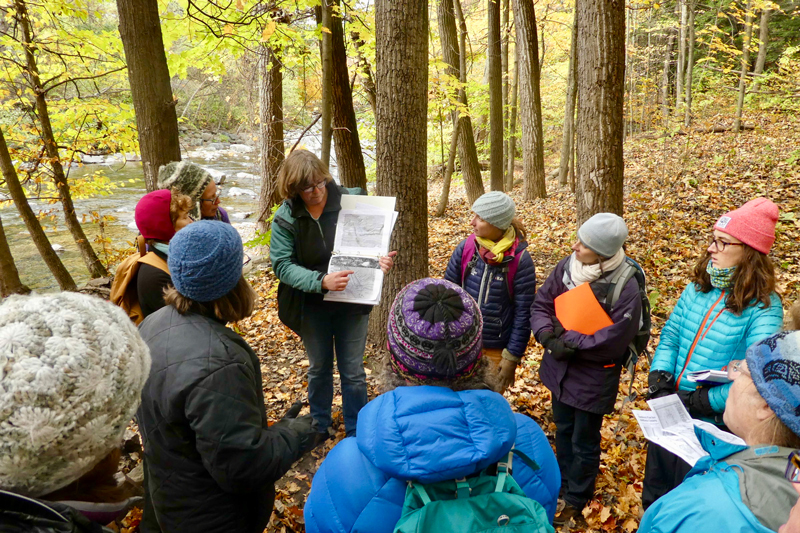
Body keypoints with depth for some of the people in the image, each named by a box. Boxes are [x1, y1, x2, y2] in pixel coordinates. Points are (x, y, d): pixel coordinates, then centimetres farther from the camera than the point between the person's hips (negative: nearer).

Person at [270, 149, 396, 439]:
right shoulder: (285, 217, -13)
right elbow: (282, 264, -18)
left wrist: (380, 258, -28)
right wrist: (321, 281, -34)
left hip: (351, 301, -1)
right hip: (312, 305, 1)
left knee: (353, 371, 10)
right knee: (319, 368, 21)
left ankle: (356, 432, 30)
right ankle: (319, 426, 43)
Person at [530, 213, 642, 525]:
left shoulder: (625, 288, -26)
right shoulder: (566, 267, -11)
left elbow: (613, 342, -24)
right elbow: (541, 305, -4)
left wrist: (567, 340, -21)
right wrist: (548, 336, -22)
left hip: (594, 377, -5)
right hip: (560, 368, 5)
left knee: (584, 443, 16)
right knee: (562, 430, 26)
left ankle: (576, 498, 40)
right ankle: (564, 480, 51)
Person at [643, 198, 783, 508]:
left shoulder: (764, 307, -18)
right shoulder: (699, 287, -1)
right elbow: (670, 337, 3)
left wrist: (701, 402, -25)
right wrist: (658, 379, -11)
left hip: (713, 424, -5)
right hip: (669, 414, 5)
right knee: (655, 487, 25)